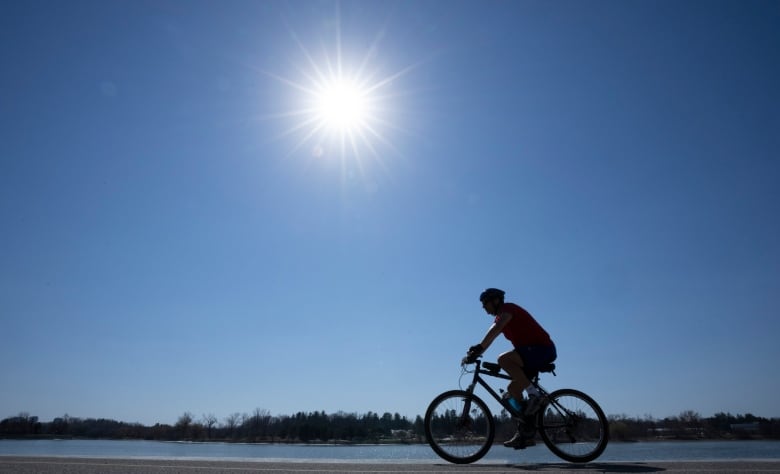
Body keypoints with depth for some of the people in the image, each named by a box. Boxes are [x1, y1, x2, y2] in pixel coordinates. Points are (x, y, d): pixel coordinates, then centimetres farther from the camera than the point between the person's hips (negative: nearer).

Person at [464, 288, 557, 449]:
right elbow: (489, 338, 15)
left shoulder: (508, 309, -10)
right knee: (513, 388, 7)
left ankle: (533, 395, -20)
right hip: (534, 353, 10)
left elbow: (495, 330, -28)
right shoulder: (501, 318, 19)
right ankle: (525, 434, 10)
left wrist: (479, 347, -34)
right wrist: (473, 354, 4)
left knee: (503, 359, -29)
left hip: (543, 349, -10)